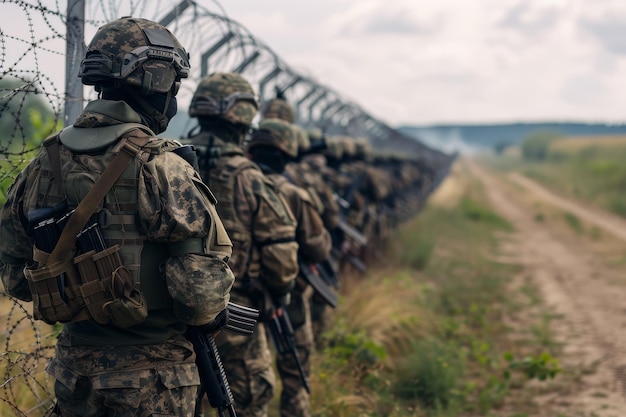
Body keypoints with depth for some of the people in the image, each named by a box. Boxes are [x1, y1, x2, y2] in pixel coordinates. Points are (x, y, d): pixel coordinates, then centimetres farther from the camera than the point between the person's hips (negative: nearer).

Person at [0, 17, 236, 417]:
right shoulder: (160, 168, -18)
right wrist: (209, 310, 1)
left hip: (74, 369, 6)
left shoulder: (42, 165, 1)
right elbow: (204, 287, -21)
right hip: (151, 377, -6)